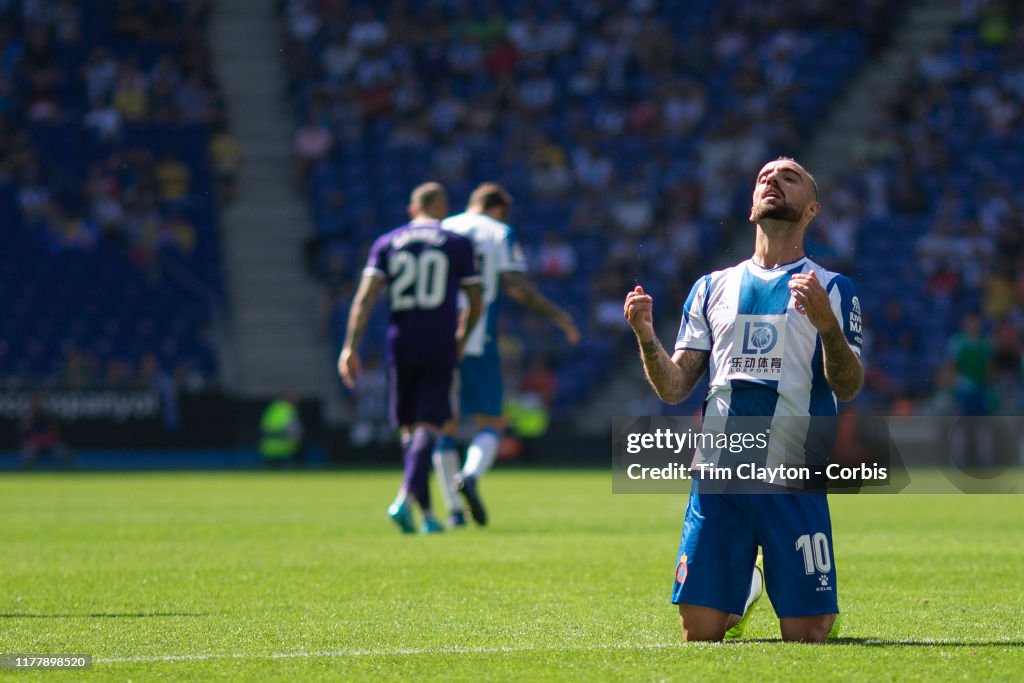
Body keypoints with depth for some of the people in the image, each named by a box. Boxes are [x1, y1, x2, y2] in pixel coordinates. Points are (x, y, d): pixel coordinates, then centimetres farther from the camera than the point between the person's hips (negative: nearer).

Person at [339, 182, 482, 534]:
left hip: (401, 346, 2)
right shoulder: (458, 245, 4)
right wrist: (461, 339, 25)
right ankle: (405, 499, -28)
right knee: (427, 428, -6)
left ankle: (426, 513, 14)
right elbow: (475, 304, 7)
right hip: (439, 349, -2)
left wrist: (350, 347, -6)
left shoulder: (386, 244, 9)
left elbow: (365, 296, -2)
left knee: (409, 429, 13)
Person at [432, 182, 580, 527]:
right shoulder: (500, 233, 4)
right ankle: (470, 475, -26)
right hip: (477, 343, -3)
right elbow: (517, 287, -6)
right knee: (491, 422, 3)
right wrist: (557, 315, 4)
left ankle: (454, 509, 6)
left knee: (444, 425, 11)